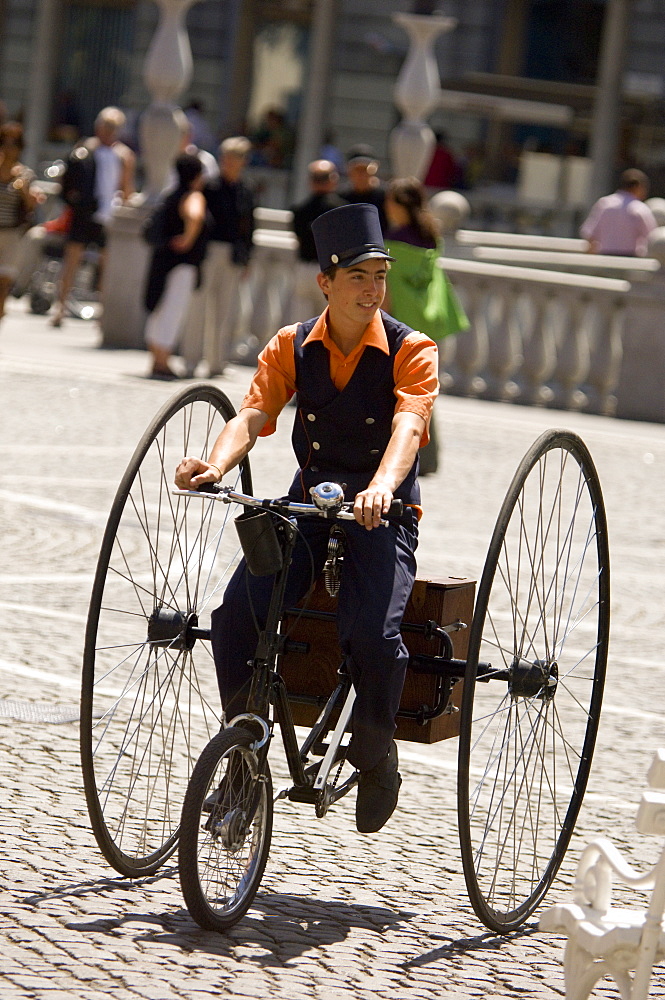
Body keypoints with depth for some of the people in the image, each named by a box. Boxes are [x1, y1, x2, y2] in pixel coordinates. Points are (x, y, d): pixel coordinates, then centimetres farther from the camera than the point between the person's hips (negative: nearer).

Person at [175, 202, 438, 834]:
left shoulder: (411, 351, -7)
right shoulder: (292, 347, 2)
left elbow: (408, 426, -25)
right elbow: (254, 415, -11)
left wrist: (382, 487, -46)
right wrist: (215, 466, -34)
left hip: (383, 513, -3)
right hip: (307, 501, 3)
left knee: (372, 634, -29)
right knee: (235, 615, -22)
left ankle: (376, 758, 0)